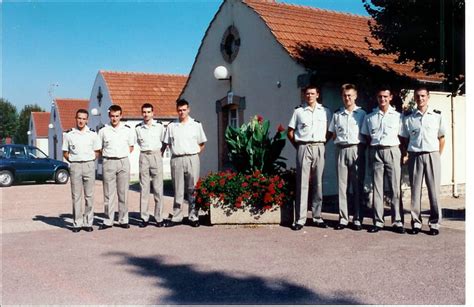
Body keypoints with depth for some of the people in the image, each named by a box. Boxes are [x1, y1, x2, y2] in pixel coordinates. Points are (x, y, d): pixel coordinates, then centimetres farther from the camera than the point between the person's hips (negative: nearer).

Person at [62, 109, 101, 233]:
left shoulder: (92, 134, 6)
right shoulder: (69, 134, 5)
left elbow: (97, 151, 12)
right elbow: (65, 152, 12)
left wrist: (90, 161, 0)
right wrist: (72, 161, 0)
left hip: (89, 165, 0)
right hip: (75, 166, 0)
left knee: (89, 195, 3)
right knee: (76, 196, 2)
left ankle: (88, 222, 10)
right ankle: (77, 223, 7)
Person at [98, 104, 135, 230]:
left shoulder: (127, 129, 6)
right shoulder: (103, 130, 5)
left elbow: (131, 146, 16)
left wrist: (123, 155, 4)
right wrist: (108, 155, 1)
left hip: (123, 162, 1)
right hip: (109, 162, -1)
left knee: (123, 193, 4)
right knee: (108, 193, 1)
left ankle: (123, 220, 12)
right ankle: (108, 221, 7)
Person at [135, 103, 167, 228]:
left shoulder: (159, 126, 3)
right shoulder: (138, 128, 6)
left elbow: (164, 141, 12)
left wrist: (161, 152, 5)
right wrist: (145, 150, 10)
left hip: (156, 155, -1)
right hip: (143, 157, 1)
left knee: (158, 188, -1)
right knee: (144, 189, 1)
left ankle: (159, 218, 5)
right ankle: (144, 218, 6)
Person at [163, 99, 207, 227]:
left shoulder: (196, 124, 5)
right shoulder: (171, 126, 8)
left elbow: (202, 144, 10)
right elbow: (168, 143, 16)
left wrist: (194, 154, 1)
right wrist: (176, 151, 6)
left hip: (192, 159, -1)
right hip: (176, 160, 1)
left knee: (192, 189, 2)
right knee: (177, 190, 6)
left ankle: (193, 217, 10)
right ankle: (176, 217, 12)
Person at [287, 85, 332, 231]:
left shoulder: (325, 111, 10)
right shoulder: (298, 111, 8)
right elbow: (290, 132, 10)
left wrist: (323, 143, 4)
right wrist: (298, 146, 4)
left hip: (319, 148, 1)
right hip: (303, 148, -1)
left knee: (318, 183, 4)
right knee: (302, 183, -3)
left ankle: (317, 216, 13)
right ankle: (300, 219, -1)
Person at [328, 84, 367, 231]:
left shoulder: (362, 114, 7)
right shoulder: (337, 115, 14)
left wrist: (362, 147, -3)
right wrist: (339, 142, 4)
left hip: (357, 150, -2)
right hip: (341, 150, 2)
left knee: (357, 186, 0)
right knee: (342, 186, 2)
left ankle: (357, 219, 7)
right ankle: (343, 219, 7)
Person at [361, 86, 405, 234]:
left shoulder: (398, 116, 8)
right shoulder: (369, 117, 12)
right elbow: (367, 138, 13)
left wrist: (404, 154, 0)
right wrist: (370, 154, 3)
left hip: (392, 151, -1)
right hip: (376, 152, 1)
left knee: (395, 188, -1)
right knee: (377, 188, 2)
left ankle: (397, 222, 4)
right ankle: (378, 222, 7)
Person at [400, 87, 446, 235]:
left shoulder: (437, 115, 6)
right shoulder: (408, 117, 6)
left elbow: (442, 138, 10)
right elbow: (405, 139, 8)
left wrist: (437, 155, 4)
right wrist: (406, 155, -1)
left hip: (432, 155, 0)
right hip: (415, 156, 0)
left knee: (434, 190, 0)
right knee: (415, 190, 2)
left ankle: (434, 223, 9)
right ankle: (416, 222, 11)